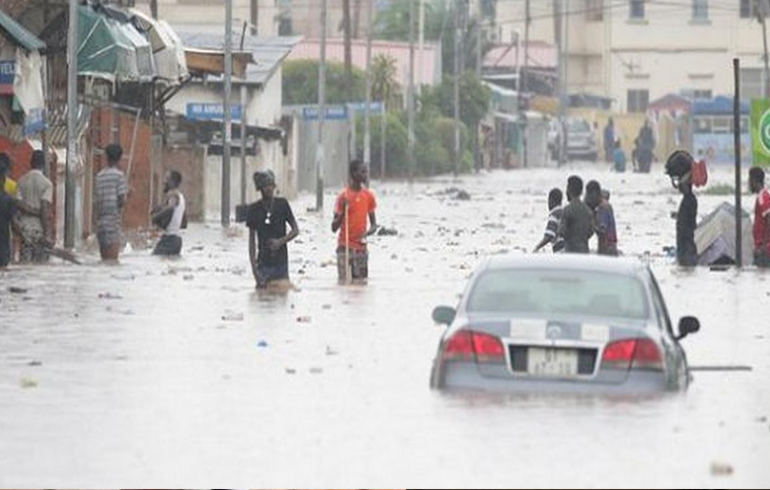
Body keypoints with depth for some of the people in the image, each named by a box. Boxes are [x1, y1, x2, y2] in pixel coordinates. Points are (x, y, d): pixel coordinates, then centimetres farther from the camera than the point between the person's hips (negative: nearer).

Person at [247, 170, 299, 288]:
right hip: (263, 263, 0)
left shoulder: (282, 204, 1)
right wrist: (254, 268, -4)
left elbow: (296, 230, 6)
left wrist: (281, 241, -13)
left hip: (281, 261, 0)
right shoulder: (254, 209, 1)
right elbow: (252, 240, 4)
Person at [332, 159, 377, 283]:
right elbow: (334, 228, -4)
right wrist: (342, 211, -22)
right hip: (345, 247, -4)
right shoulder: (343, 196, -6)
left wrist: (367, 233, -13)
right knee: (345, 282, -8)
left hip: (361, 246, 4)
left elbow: (374, 224, 10)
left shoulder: (368, 196, 6)